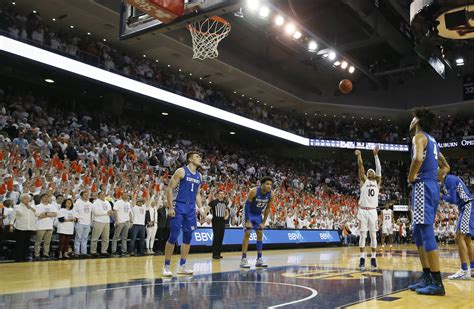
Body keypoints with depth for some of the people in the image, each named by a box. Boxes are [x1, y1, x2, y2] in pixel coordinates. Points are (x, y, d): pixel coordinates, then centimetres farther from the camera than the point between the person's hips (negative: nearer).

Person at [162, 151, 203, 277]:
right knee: (173, 237, -6)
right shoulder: (181, 171, -7)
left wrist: (201, 208, 9)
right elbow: (169, 189, -9)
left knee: (188, 237, 7)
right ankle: (166, 266, 4)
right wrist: (170, 207, -15)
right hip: (178, 207, -7)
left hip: (191, 208, 7)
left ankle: (182, 266, 17)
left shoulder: (199, 176, 13)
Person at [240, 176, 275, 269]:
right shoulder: (254, 191, -29)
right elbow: (247, 205, -23)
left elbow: (267, 209, -4)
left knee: (260, 234, 3)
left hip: (258, 214, 5)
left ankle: (259, 259, 11)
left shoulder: (271, 194, -16)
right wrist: (248, 221, -25)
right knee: (247, 233, -13)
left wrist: (263, 222, -4)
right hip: (249, 213, -5)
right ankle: (243, 259, -11)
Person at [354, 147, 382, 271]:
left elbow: (379, 169, 1)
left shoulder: (377, 182, 13)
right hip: (363, 211, -1)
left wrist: (376, 155, -6)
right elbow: (361, 167, -3)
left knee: (373, 235, 3)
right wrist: (359, 156, -14)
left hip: (373, 211, 1)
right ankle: (362, 259, 3)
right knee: (362, 235, 0)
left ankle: (373, 258, 8)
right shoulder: (364, 180, 9)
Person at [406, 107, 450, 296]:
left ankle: (437, 283, -10)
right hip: (432, 186, 10)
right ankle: (427, 277, 16)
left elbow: (418, 158, -27)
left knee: (427, 233, -10)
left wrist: (411, 178, -12)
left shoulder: (419, 136, -6)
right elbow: (445, 167, 30)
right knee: (418, 233, 13)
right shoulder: (432, 140, 23)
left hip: (423, 187, -10)